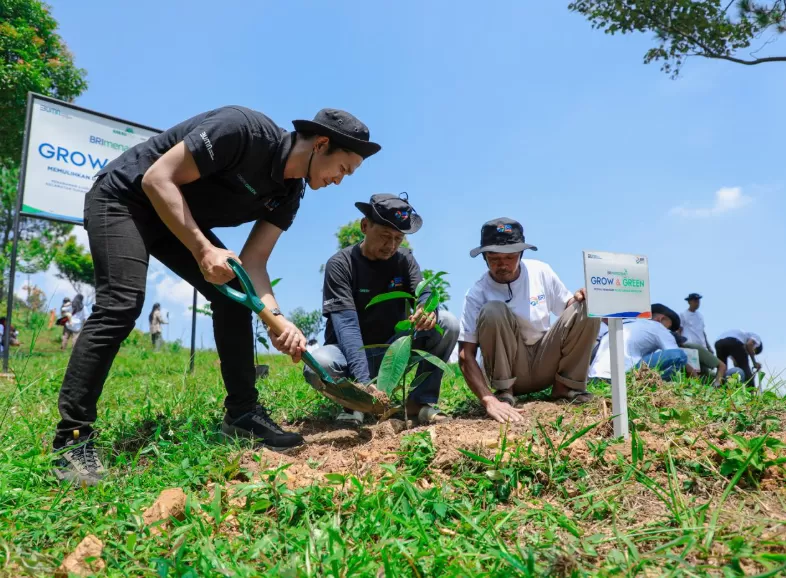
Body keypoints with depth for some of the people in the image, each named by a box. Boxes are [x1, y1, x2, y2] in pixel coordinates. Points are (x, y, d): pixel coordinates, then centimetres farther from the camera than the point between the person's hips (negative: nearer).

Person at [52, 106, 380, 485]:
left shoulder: (289, 193, -4)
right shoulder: (243, 129, -28)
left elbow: (253, 261, -7)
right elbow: (158, 179, -27)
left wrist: (276, 317, -23)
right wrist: (203, 250, -32)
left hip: (181, 219, 8)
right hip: (124, 198, -8)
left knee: (234, 294, -4)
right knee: (122, 303, -24)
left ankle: (242, 414, 2)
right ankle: (72, 440, -15)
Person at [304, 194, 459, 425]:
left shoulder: (404, 259, -2)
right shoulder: (340, 264, -17)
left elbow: (424, 294, -15)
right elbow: (346, 325, -28)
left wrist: (429, 308, -43)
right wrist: (363, 382, -42)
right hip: (352, 351, -3)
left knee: (448, 323, -18)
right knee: (317, 366, -36)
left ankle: (421, 400, -8)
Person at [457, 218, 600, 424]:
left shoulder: (540, 272, -6)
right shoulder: (477, 294, -17)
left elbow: (568, 308, 8)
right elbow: (466, 356, -23)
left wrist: (579, 299, -17)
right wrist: (489, 400, -38)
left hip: (546, 365, 3)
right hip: (509, 369, -3)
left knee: (588, 306, -15)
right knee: (493, 311, -30)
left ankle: (565, 385, -4)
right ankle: (503, 392, -14)